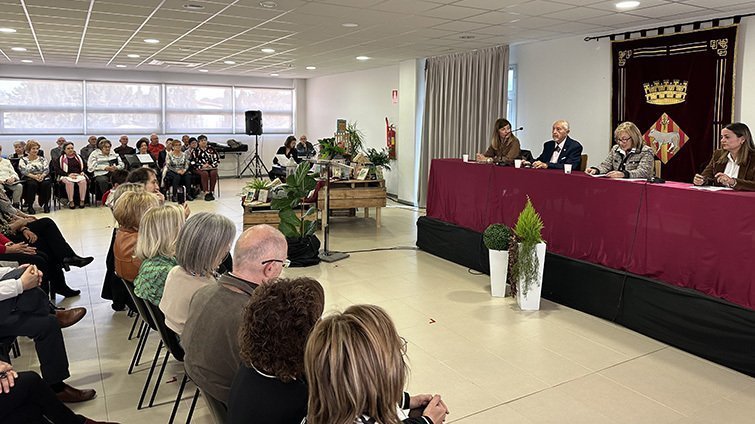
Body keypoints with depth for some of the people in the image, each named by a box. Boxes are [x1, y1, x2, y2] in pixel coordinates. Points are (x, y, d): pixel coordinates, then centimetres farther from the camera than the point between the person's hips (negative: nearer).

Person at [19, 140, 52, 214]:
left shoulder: (42, 159, 18)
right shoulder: (23, 160, 10)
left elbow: (47, 169, 5)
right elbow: (23, 171, -5)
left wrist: (42, 175, -17)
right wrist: (34, 176, -21)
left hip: (42, 177, 2)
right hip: (29, 178, -2)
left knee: (46, 184, -33)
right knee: (32, 184, -37)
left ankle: (45, 204, -21)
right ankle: (29, 206, -27)